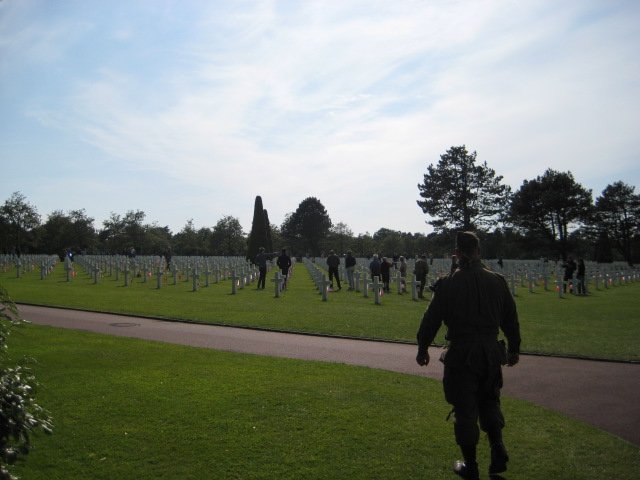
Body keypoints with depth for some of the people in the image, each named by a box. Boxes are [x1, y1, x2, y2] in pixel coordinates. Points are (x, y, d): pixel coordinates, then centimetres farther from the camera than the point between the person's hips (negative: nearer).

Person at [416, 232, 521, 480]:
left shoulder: (449, 282, -10)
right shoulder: (497, 280, 1)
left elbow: (432, 318, -7)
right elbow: (511, 319, 8)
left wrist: (422, 348, 5)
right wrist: (514, 348, 21)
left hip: (461, 353, -3)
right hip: (491, 351, 4)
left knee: (465, 409, 7)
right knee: (490, 401, 23)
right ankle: (498, 449, 10)